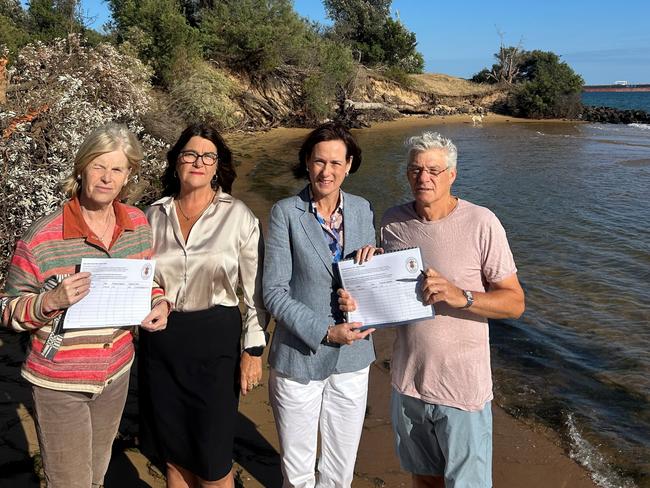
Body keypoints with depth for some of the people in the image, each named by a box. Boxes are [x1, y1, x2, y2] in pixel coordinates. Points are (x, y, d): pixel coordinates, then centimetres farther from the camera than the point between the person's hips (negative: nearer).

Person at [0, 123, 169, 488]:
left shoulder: (139, 225, -5)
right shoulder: (42, 238, -19)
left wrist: (159, 304, -10)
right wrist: (51, 301, -30)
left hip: (117, 373, 5)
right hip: (59, 385, -5)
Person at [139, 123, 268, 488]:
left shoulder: (239, 216, -7)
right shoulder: (155, 215, 3)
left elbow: (257, 289, -4)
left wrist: (254, 349, -5)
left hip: (216, 339, -3)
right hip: (161, 341, 4)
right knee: (173, 452, 17)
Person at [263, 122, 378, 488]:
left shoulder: (362, 210, 3)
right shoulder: (285, 212, -8)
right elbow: (275, 292, -11)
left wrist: (374, 255, -10)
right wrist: (325, 332, -20)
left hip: (351, 358, 3)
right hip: (299, 358, -3)